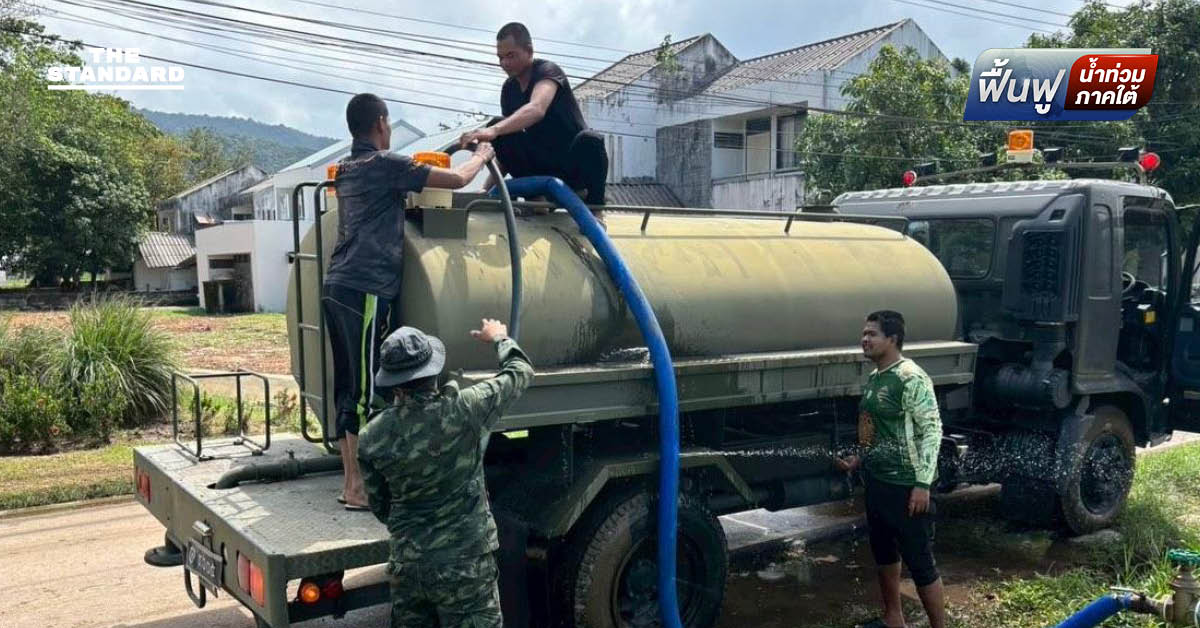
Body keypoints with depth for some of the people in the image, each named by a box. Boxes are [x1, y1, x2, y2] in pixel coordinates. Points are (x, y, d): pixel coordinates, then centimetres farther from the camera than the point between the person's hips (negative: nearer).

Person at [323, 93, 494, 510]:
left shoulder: (345, 170, 19)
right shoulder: (386, 165, -6)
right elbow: (457, 180, -3)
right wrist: (482, 156, 14)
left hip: (338, 288, 9)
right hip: (366, 290, -9)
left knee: (348, 389, 10)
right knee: (366, 390, -6)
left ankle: (351, 481, 16)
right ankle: (359, 488, -3)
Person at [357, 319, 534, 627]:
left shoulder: (373, 437, -6)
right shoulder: (463, 410, -18)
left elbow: (379, 506, 8)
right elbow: (520, 372, -2)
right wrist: (500, 337, 17)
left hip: (406, 563, 4)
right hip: (464, 562, -4)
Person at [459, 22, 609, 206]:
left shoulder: (548, 71, -12)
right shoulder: (509, 89, 8)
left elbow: (536, 109, -37)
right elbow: (508, 149, 8)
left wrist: (493, 130, -53)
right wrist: (487, 188, -5)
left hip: (574, 165, -5)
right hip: (543, 168, 5)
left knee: (589, 141, -37)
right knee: (501, 135, -16)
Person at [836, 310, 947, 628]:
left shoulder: (911, 378, -16)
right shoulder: (874, 378, 10)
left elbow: (931, 430, -19)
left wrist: (922, 483, -22)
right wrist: (859, 459, 11)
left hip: (905, 486, -9)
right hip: (877, 482, 10)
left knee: (920, 562, -1)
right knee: (883, 553, 20)